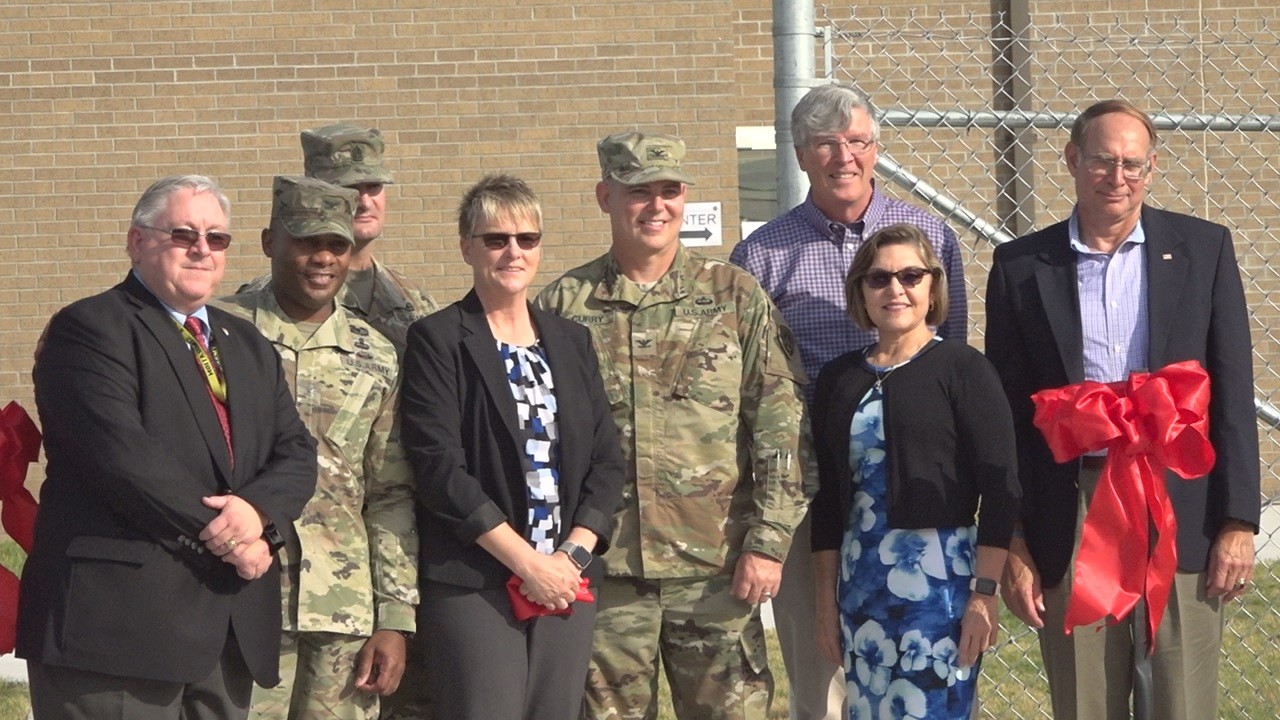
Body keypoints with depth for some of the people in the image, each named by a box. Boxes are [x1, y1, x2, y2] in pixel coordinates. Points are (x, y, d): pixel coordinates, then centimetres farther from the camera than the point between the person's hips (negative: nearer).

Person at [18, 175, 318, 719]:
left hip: (233, 628, 7)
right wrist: (222, 536, -12)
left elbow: (295, 453, 13)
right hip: (120, 623, -7)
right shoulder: (89, 329, -4)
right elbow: (124, 458, -16)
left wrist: (258, 509, -9)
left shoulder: (250, 347, 22)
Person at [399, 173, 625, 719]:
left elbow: (606, 459, 12)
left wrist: (575, 553, -5)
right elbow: (439, 467, -10)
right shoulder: (438, 341, -1)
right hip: (474, 586, -5)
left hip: (567, 581, 5)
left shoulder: (571, 342, 16)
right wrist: (526, 560, -13)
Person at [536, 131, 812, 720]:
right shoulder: (564, 305, 7)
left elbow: (781, 427, 2)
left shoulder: (736, 297, 5)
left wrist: (769, 540, -5)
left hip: (715, 570, 0)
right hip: (602, 573, 1)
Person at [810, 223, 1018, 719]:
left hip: (941, 580, -5)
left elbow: (1000, 487, -7)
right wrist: (825, 598, 11)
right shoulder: (839, 378, 11)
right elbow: (828, 496, 14)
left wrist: (985, 593, -12)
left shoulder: (962, 368, -3)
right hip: (861, 584, 5)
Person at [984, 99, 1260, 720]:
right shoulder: (1022, 267, 6)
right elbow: (1007, 413, 6)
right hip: (1071, 522, 1)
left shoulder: (1204, 249, 6)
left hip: (1182, 512, 0)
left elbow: (1233, 393, 4)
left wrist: (1238, 520, -2)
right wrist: (1011, 542, 2)